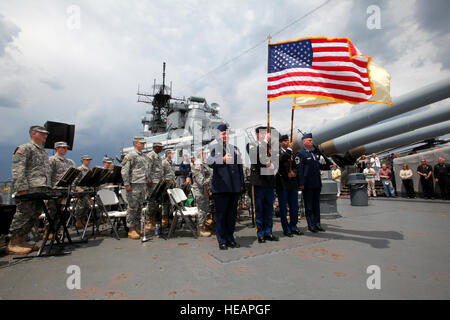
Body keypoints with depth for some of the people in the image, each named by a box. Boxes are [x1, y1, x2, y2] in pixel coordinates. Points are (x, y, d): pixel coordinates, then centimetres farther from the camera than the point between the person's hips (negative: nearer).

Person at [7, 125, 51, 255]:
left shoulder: (44, 152, 25)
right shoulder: (24, 148, -1)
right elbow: (17, 170, -12)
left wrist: (49, 188, 18)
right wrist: (22, 188, -20)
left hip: (42, 191, 8)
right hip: (28, 191, -8)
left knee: (35, 216, 8)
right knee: (23, 214, -6)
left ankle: (21, 241, 17)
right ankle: (12, 244, 4)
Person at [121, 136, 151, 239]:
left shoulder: (145, 156, 18)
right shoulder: (131, 156, -7)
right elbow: (124, 170, -12)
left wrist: (149, 181, 21)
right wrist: (126, 184, -17)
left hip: (143, 185, 8)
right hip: (134, 185, -8)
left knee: (140, 207, 12)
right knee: (133, 207, -2)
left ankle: (136, 228, 21)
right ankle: (131, 230, 6)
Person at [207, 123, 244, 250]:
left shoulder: (235, 148, 16)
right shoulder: (213, 147, -1)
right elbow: (210, 163, -18)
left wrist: (241, 184, 15)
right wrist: (222, 159, -36)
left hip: (235, 187, 5)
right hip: (220, 187, -5)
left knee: (232, 215, 13)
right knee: (221, 215, 3)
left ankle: (230, 238, 26)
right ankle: (222, 241, 16)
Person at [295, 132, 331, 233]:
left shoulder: (313, 153, 19)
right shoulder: (300, 153, -7)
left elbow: (318, 166, 26)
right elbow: (299, 169, -13)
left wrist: (328, 165, 9)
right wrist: (301, 183, -18)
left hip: (317, 184, 8)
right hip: (307, 185, -8)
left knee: (316, 204, 12)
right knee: (309, 205, 2)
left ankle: (317, 224, 21)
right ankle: (311, 225, 10)